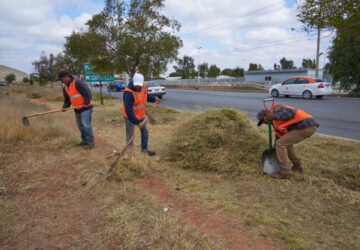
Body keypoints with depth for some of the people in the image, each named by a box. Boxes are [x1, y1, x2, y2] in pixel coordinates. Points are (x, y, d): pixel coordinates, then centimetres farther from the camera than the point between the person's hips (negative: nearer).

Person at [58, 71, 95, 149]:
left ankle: (90, 142, -5)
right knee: (80, 125, 12)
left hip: (86, 107, -9)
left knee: (86, 124, -12)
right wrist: (65, 106, -1)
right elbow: (67, 99, 16)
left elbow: (87, 93, -21)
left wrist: (86, 103, -27)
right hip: (77, 109, 9)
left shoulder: (77, 82, -19)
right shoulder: (65, 86, 9)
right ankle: (84, 140, 23)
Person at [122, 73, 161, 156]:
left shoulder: (144, 86, -11)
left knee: (145, 132, 18)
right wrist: (137, 122, -33)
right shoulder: (129, 93, -33)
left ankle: (144, 149, 38)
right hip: (130, 116, -7)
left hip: (141, 114, 7)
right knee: (130, 135, 5)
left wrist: (154, 99, -3)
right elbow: (128, 111, -33)